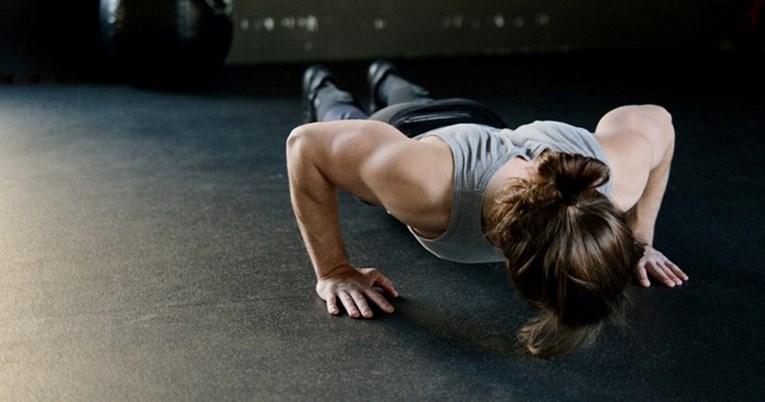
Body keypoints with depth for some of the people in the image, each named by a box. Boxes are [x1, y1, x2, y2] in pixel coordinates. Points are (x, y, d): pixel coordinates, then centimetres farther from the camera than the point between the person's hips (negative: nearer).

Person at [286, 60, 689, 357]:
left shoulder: (616, 177, -43)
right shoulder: (422, 183, -53)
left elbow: (656, 121, -19)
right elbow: (306, 143, -37)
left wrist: (640, 239, -15)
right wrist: (334, 271, -33)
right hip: (397, 136, -3)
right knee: (351, 123, 37)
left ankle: (386, 82, 72)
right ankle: (323, 90, 68)